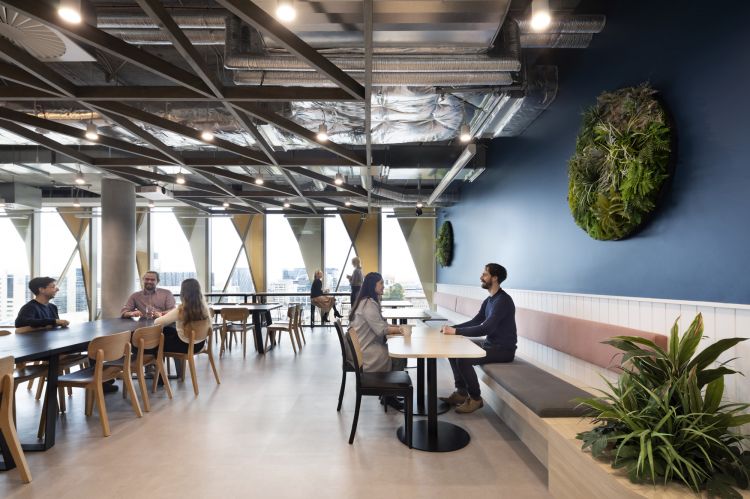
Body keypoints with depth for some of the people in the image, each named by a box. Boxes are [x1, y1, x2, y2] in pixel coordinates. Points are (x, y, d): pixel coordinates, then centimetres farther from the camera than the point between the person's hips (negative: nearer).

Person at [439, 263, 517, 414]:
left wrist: (456, 331, -27)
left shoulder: (503, 300, -21)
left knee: (463, 359, -26)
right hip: (489, 343, 10)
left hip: (503, 349, -10)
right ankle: (461, 393, 10)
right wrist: (452, 327, -2)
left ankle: (475, 399, -5)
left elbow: (485, 329, -28)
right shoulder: (489, 300, 11)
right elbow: (475, 322, 13)